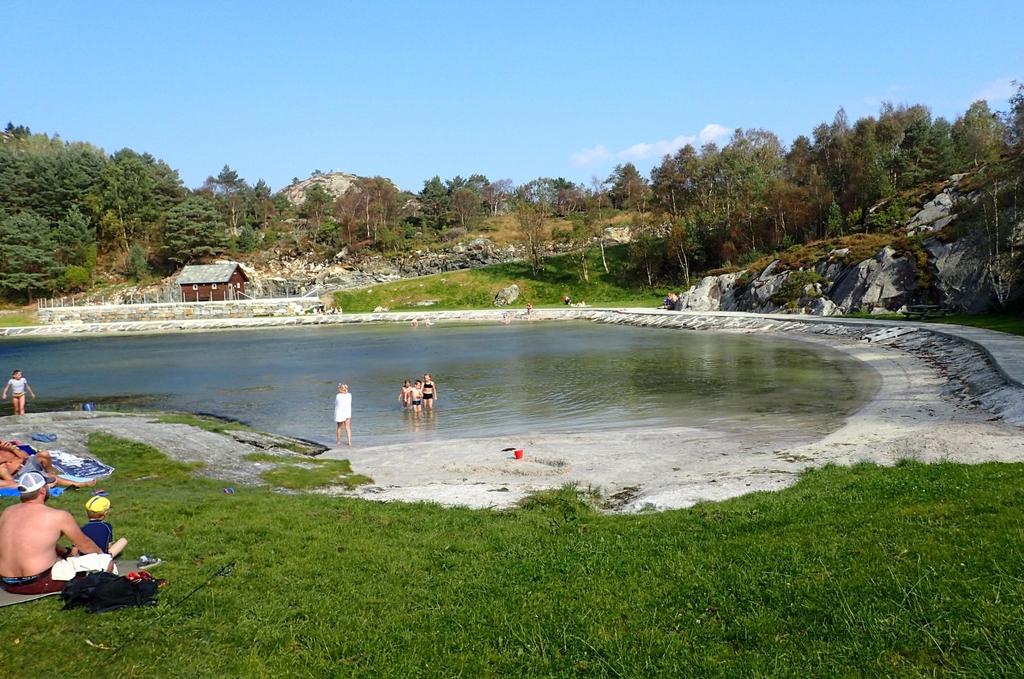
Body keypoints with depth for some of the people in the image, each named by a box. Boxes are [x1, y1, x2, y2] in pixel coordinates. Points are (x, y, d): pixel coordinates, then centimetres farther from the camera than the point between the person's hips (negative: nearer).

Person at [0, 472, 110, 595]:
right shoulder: (58, 516, -12)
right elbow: (84, 545, 3)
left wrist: (66, 552, 30)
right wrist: (101, 553, 24)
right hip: (40, 584, -7)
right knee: (107, 561, -4)